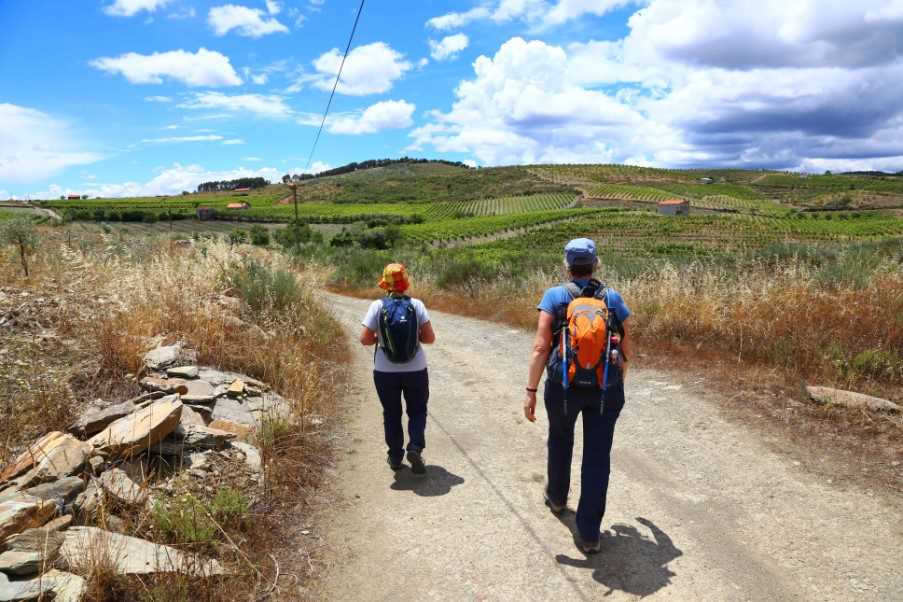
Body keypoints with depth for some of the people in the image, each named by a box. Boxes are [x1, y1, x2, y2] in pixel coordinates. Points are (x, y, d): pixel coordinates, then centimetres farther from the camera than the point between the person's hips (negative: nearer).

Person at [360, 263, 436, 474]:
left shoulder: (378, 306, -9)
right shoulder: (416, 305, -8)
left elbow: (365, 339, -11)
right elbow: (430, 338, -8)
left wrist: (381, 338, 7)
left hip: (385, 372, 0)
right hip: (415, 371, 0)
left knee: (391, 414, 18)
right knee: (417, 411, 18)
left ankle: (395, 457, 23)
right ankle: (415, 448, -1)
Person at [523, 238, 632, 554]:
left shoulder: (554, 296, -5)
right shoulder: (613, 298, 2)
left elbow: (540, 347, -13)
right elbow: (626, 349, 7)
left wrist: (531, 391, -10)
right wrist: (619, 381, 24)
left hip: (564, 386, 0)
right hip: (606, 389, 1)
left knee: (560, 440, 25)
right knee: (597, 457, 7)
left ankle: (557, 496, 48)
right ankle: (589, 533, 10)